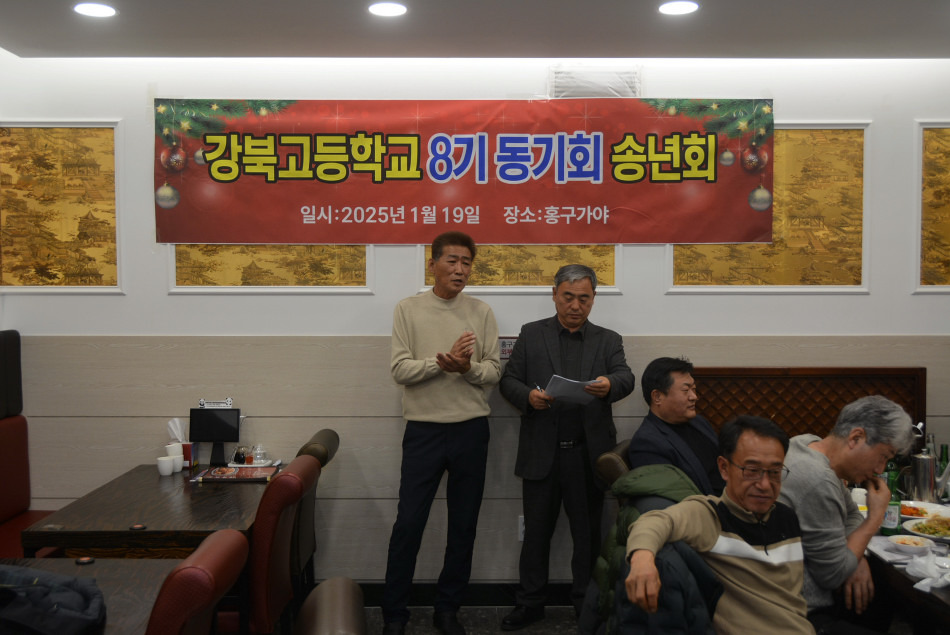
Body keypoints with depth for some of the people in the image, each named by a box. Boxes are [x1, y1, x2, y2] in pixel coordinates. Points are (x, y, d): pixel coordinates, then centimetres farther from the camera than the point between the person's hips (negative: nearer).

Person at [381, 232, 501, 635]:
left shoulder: (481, 313, 4)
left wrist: (467, 367, -20)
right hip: (424, 430, -2)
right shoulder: (408, 309, -1)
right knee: (408, 523, 2)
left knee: (463, 524, 10)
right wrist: (444, 361, -21)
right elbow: (400, 370, -8)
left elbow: (494, 372, 1)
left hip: (471, 430, 2)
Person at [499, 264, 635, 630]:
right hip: (541, 453, 0)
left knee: (589, 532, 10)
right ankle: (530, 603, 24)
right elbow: (509, 380, 3)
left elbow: (626, 378, -7)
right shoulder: (531, 335, 7)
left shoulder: (608, 341, 9)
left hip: (589, 455, 1)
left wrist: (609, 384, -31)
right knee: (536, 531, 9)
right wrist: (528, 396, -19)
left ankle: (587, 603, 26)